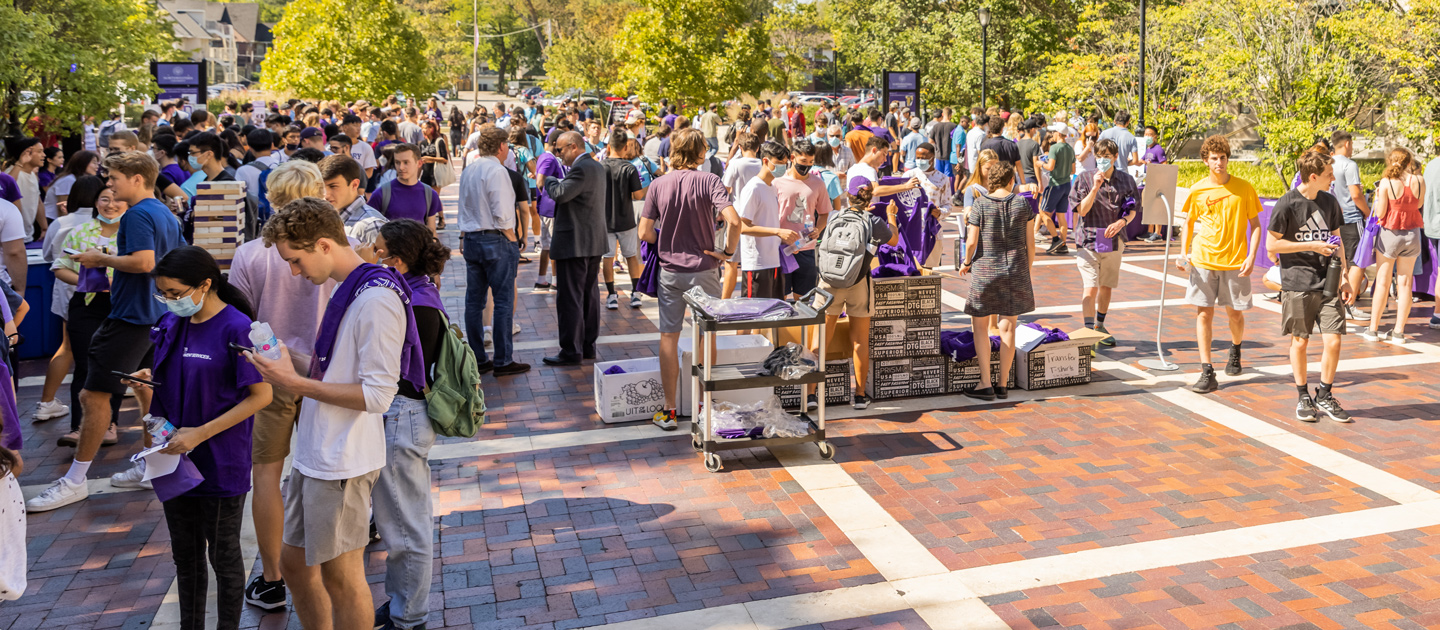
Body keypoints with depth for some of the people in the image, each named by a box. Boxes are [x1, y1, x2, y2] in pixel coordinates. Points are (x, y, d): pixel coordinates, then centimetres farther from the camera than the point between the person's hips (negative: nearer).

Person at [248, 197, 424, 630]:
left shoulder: (376, 297, -20)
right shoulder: (343, 289, 11)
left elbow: (377, 394, -23)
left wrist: (296, 384, -19)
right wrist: (297, 376, 7)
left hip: (343, 463, -9)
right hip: (314, 455, 10)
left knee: (341, 577, 4)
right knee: (295, 564, 19)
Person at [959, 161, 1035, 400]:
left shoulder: (981, 204, -8)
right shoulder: (1022, 204, -1)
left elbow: (971, 241, -8)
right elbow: (1030, 243, 2)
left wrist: (966, 262, 11)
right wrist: (1027, 271, 14)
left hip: (985, 270, -2)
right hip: (1015, 271, 2)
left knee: (980, 326, 9)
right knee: (1008, 327, 9)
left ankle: (986, 384, 4)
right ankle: (1002, 385, 13)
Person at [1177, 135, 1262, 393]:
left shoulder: (1244, 188, 0)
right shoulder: (1197, 190, 2)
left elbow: (1255, 225, 4)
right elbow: (1189, 224, 13)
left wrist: (1251, 256, -7)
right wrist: (1183, 254, 0)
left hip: (1235, 262, 0)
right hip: (1203, 260, 1)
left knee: (1235, 313, 8)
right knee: (1203, 313, -4)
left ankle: (1235, 350, 42)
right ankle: (1207, 373, -2)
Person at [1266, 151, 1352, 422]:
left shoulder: (1330, 202, 10)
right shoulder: (1287, 204, -7)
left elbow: (1336, 240, 17)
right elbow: (1272, 244, -7)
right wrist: (1311, 246, -11)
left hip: (1328, 284, 4)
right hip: (1297, 284, -4)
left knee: (1333, 341, -1)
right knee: (1300, 341, 4)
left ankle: (1325, 396, 16)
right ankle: (1304, 397, 19)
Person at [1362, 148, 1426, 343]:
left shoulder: (1386, 183, -13)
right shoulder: (1419, 181, -4)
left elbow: (1380, 213, -11)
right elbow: (1418, 205, 11)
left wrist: (1377, 196, 4)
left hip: (1389, 234, -3)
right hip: (1412, 234, 3)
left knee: (1382, 282, 3)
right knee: (1405, 283, 7)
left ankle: (1373, 329, 6)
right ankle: (1399, 331, 10)